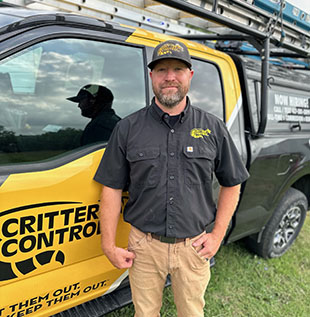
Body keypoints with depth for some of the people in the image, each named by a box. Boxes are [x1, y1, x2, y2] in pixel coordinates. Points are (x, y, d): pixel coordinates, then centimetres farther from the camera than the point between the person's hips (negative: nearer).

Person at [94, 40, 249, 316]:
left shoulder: (213, 128, -1)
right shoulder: (128, 129, -4)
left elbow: (232, 183, 6)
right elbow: (112, 189, -3)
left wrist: (217, 235, 0)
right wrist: (109, 245, -5)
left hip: (194, 248, 1)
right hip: (144, 246, 0)